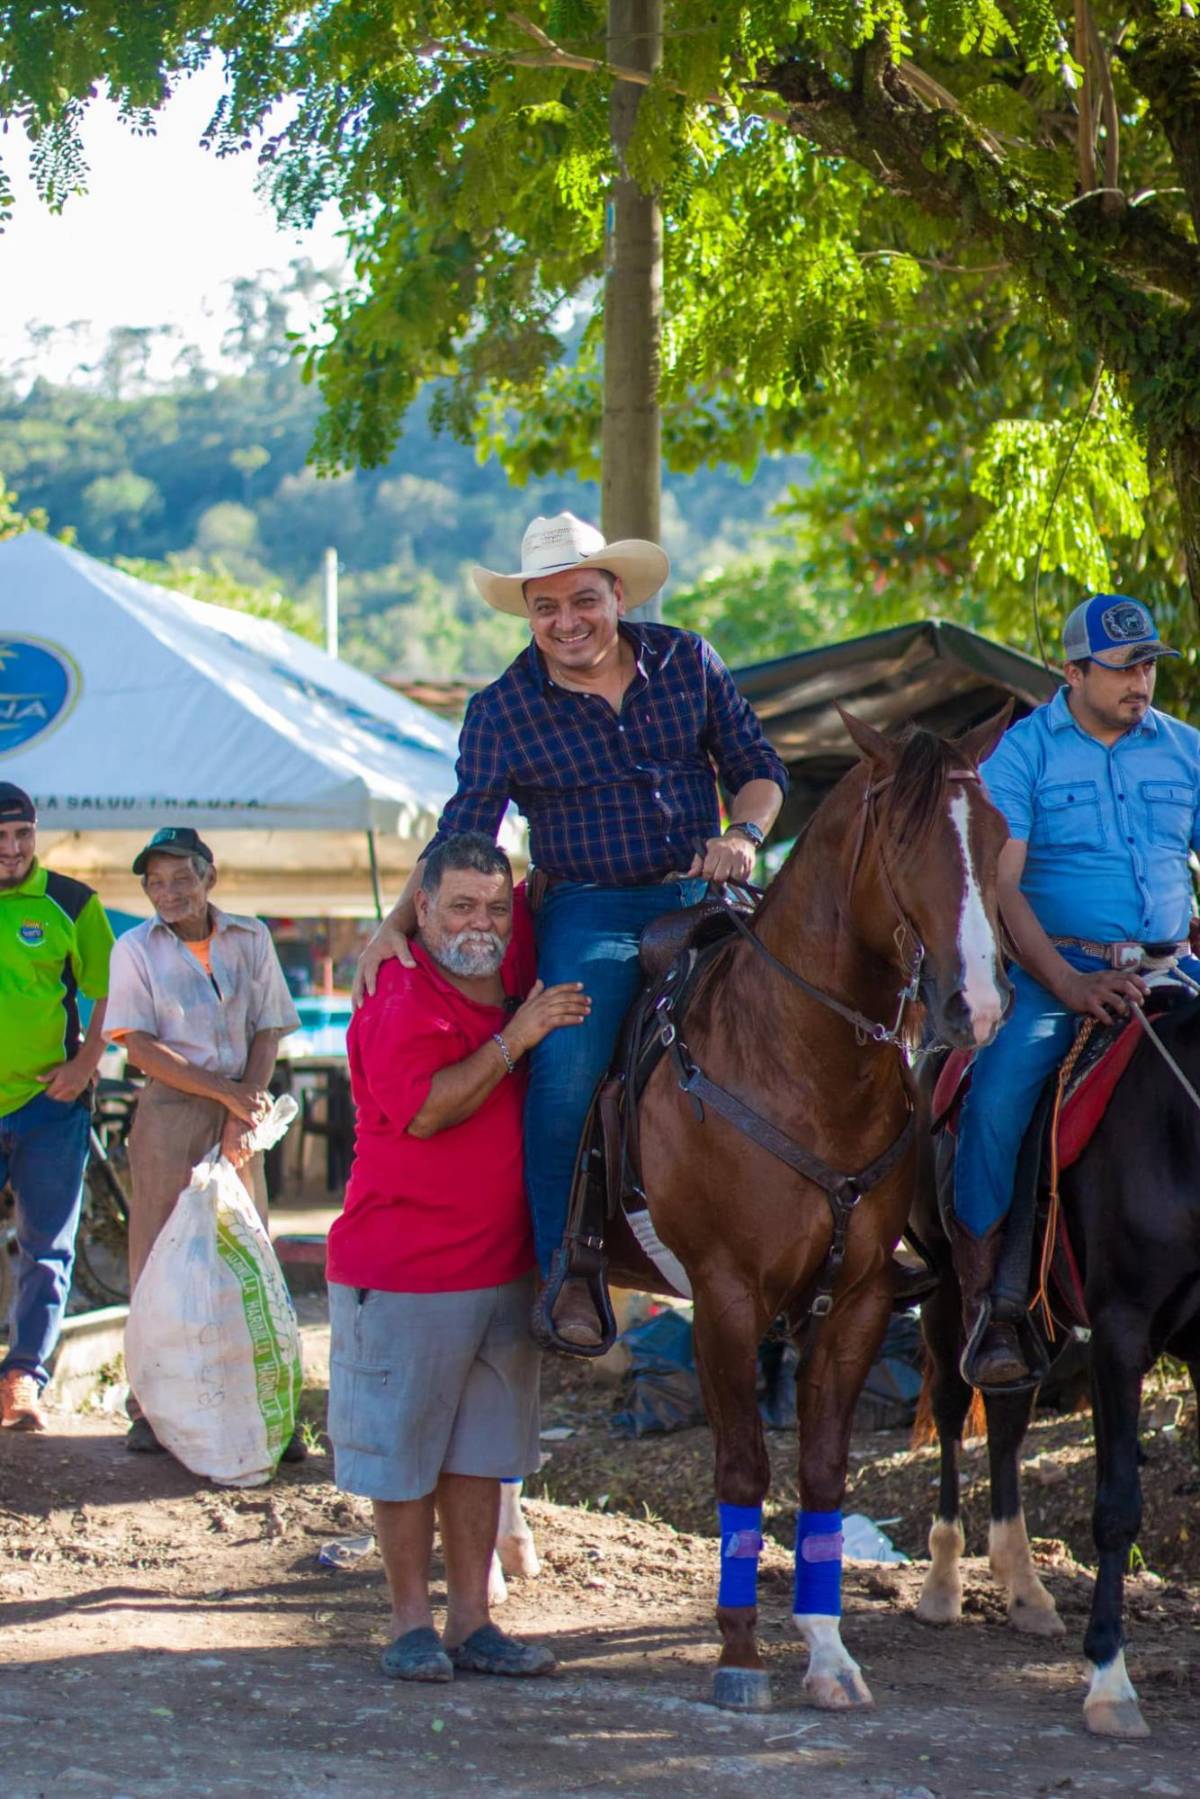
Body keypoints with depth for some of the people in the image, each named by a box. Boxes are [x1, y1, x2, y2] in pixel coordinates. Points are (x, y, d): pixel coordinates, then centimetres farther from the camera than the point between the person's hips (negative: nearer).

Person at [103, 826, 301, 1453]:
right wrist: (226, 1091, -12)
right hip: (168, 1113, -2)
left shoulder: (249, 939, 6)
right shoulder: (136, 949, 0)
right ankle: (152, 1408, 6)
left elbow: (266, 1031, 6)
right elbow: (139, 1046, -6)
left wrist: (247, 1110, -7)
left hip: (237, 1115, 2)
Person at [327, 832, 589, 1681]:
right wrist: (515, 1038, -24)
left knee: (481, 1451, 11)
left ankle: (473, 1620, 17)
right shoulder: (401, 1002, -13)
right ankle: (411, 1621, 11)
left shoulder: (522, 979, 7)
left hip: (505, 1262, 7)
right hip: (404, 1274, -6)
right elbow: (424, 1109, -26)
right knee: (404, 1450, 2)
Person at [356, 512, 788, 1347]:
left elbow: (759, 768, 10)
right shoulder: (502, 713, 0)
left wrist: (743, 836, -10)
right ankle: (567, 1271, -14)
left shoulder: (686, 661, 5)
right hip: (590, 911, -2)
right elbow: (459, 840, 1)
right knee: (567, 1069, -26)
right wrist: (397, 925, -12)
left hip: (701, 895, 2)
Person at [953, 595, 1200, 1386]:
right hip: (1056, 972, -4)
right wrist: (1069, 985, -20)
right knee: (996, 1099, -26)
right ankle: (984, 1303, -19)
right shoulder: (1022, 751, 0)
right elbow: (1000, 886, -9)